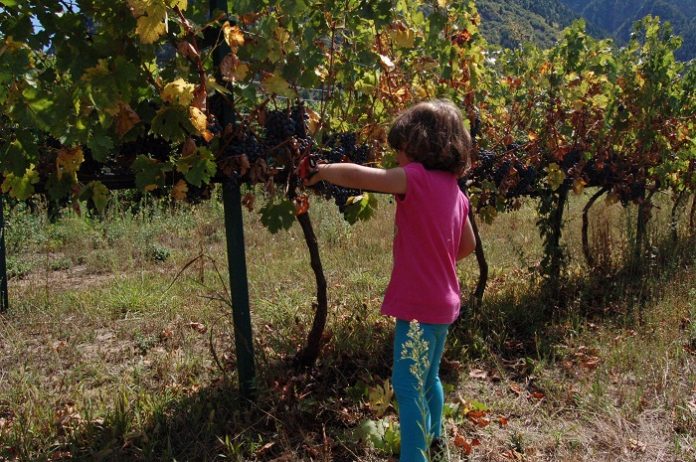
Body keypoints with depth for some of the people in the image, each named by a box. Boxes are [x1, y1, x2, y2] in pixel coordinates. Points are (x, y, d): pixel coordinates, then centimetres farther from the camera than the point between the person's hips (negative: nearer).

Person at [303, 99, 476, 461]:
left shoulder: (417, 178, -17)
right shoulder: (454, 190, 8)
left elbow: (356, 176, -23)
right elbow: (468, 245, 19)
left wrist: (323, 171, -6)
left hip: (419, 303, -10)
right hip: (442, 301, 10)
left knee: (407, 386, -3)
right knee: (428, 378, 25)